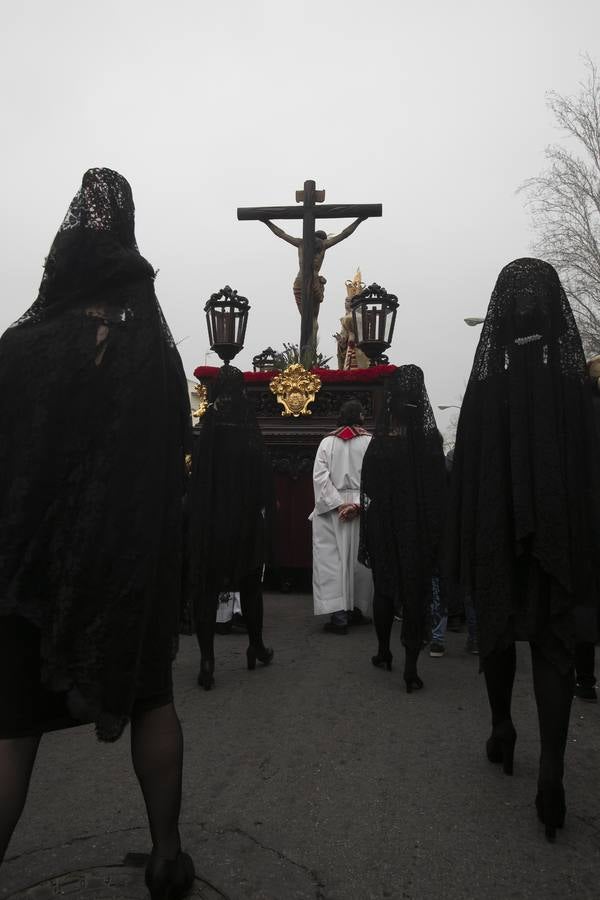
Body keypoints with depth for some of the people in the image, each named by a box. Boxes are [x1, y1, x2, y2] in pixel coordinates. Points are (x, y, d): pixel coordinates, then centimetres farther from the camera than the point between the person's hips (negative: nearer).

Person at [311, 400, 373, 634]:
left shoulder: (327, 442, 2)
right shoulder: (370, 442, -1)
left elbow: (320, 476, -7)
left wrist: (338, 504, -10)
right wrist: (357, 504, -13)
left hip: (332, 510, 0)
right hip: (361, 511, 1)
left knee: (332, 560, 1)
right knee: (359, 559, 13)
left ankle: (339, 615, -6)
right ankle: (357, 609, 22)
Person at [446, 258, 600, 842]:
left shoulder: (482, 390, -8)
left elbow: (465, 478, -8)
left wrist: (466, 552, -1)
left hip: (497, 537, 0)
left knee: (498, 634, 18)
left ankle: (503, 733, 33)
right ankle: (551, 767, -3)